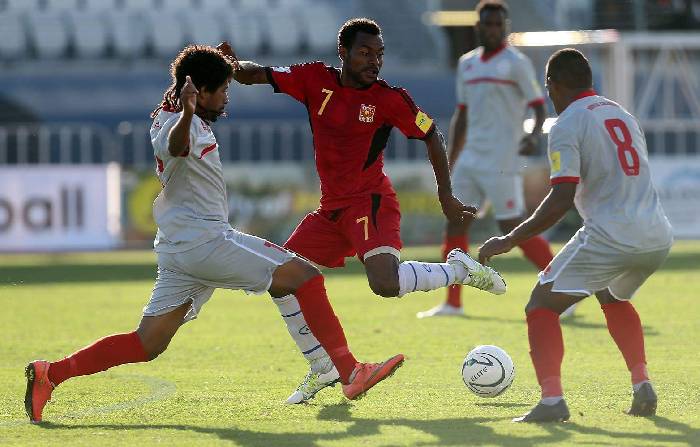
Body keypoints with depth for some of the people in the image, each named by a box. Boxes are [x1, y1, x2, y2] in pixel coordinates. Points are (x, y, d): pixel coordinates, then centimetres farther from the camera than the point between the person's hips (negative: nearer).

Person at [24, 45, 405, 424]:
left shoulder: (177, 117, 16)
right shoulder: (182, 125, -15)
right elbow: (176, 146, -41)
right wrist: (186, 114, -62)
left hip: (180, 248, 10)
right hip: (204, 242, -10)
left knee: (146, 345, 8)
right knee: (305, 276, -8)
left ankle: (50, 374, 0)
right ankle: (350, 372, -12)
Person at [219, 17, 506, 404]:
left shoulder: (389, 99, -10)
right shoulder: (315, 80, -1)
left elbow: (431, 136, 2)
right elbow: (255, 75, -1)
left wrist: (446, 196, 0)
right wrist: (232, 65, -24)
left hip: (371, 203, -6)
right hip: (331, 209, 6)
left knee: (386, 284, -28)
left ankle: (459, 269, -1)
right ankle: (322, 368, 18)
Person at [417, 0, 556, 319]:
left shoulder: (516, 63, -5)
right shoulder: (467, 63, 16)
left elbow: (539, 106, -6)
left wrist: (534, 136, -26)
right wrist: (449, 165, 20)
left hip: (501, 161, -7)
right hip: (470, 158, 7)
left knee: (515, 228, -9)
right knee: (455, 224, 2)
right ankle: (452, 303, 8)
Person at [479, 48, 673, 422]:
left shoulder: (566, 127, -5)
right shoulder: (622, 114, 20)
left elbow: (561, 199, -14)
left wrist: (510, 240, -9)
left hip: (610, 237, -8)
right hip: (658, 236, 8)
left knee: (541, 306, 1)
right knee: (613, 297, 35)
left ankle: (551, 399, -16)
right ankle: (642, 387, 22)